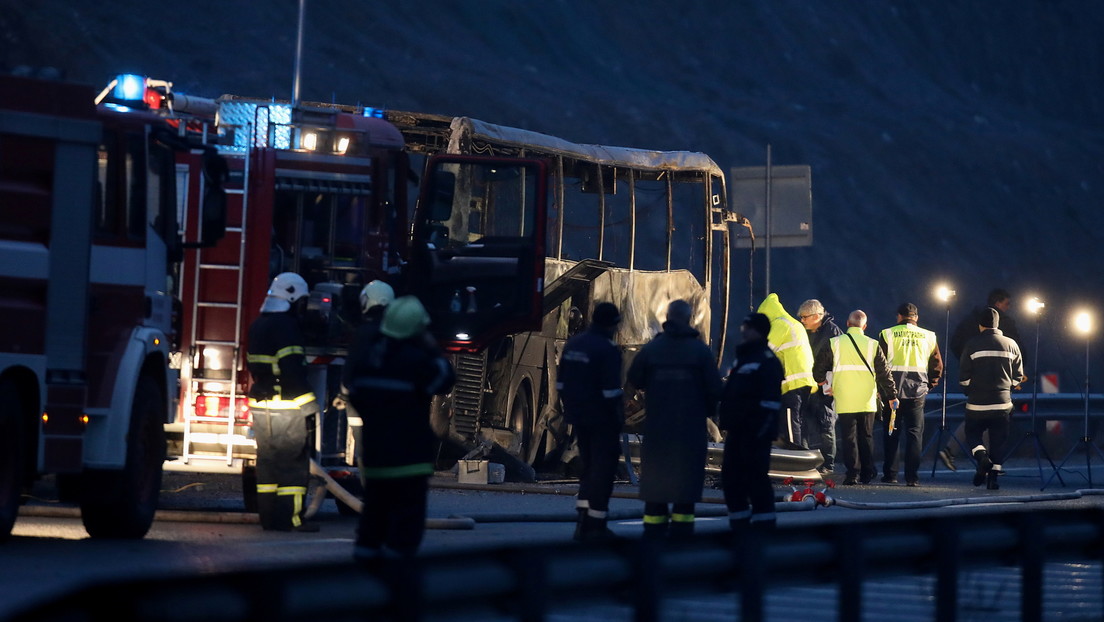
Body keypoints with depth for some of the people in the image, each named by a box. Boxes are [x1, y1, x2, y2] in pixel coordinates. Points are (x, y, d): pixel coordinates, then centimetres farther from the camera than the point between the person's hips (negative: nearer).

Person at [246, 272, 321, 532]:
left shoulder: (258, 325, 16)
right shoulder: (286, 326, -14)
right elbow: (293, 370, -20)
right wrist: (308, 403, -18)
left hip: (261, 407, 9)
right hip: (286, 407, -9)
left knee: (267, 462, 11)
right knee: (292, 463, -6)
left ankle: (268, 515, 14)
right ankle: (290, 518, -7)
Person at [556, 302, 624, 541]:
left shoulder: (572, 344, 9)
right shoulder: (608, 349, -16)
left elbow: (560, 384, 12)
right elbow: (611, 390, -19)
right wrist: (618, 417, -11)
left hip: (578, 416, 7)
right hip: (602, 419, -7)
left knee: (589, 466, 17)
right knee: (603, 467, 0)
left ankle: (583, 521, 14)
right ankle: (596, 525, -1)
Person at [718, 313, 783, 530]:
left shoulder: (767, 361, -12)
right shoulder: (742, 357, 19)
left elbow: (770, 401, -18)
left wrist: (762, 429, -22)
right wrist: (727, 423, 20)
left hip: (755, 432, -10)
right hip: (737, 430, 10)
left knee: (756, 477, -8)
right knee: (731, 476, 12)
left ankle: (764, 523, -3)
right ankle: (738, 526, 20)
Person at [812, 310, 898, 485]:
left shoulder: (835, 343, 0)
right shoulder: (872, 345, 1)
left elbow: (819, 368, 6)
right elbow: (884, 373, 3)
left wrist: (824, 383, 26)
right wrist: (892, 396, 11)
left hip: (844, 402, -1)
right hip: (867, 401, 1)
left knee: (849, 437, 2)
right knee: (866, 436, 12)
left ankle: (853, 473, -4)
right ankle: (867, 473, 11)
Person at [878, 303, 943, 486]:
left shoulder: (888, 334, 0)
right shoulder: (928, 336, 5)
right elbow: (937, 365, 7)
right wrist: (929, 385, 18)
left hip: (892, 389, -1)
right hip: (917, 391, 1)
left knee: (891, 433, 8)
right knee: (915, 433, 3)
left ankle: (890, 474, 8)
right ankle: (912, 476, -2)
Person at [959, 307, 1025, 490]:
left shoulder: (972, 345, -5)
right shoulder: (1011, 345, 3)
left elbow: (963, 377, -3)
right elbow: (1018, 376, 8)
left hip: (977, 404, -2)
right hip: (1002, 403, 2)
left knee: (972, 434, 13)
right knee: (998, 440, 9)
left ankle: (982, 456, -15)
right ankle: (993, 477, 4)